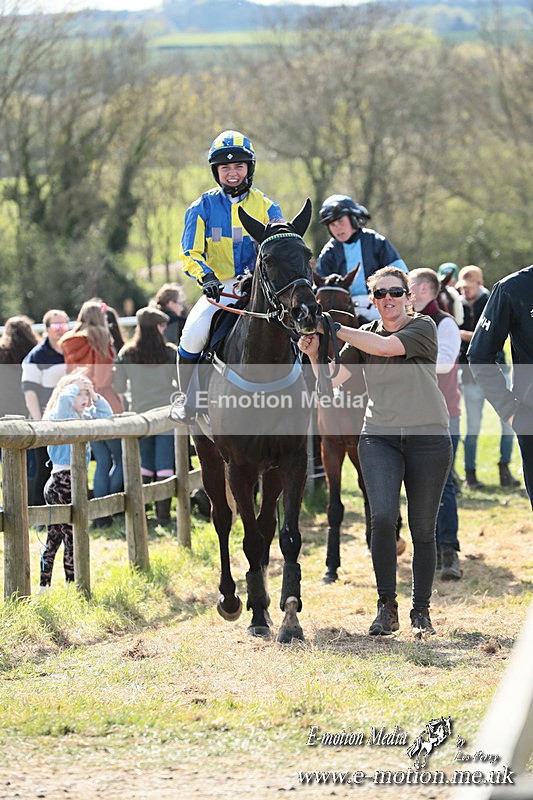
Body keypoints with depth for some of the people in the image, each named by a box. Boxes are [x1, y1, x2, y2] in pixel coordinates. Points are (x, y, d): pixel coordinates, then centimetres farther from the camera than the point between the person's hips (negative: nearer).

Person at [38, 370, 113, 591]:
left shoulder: (83, 417, 15)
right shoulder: (60, 415, -10)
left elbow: (106, 414, 25)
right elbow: (64, 399, -31)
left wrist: (94, 396, 10)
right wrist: (76, 385, -14)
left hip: (72, 482, 9)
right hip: (62, 481, -9)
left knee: (54, 537, 13)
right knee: (73, 536, -9)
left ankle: (44, 585, 18)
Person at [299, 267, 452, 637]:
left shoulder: (423, 327, -5)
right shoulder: (364, 335, 7)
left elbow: (385, 347, -23)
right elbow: (332, 380, -1)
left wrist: (335, 328, -23)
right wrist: (315, 354, -19)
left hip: (428, 438, -2)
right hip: (379, 437, 2)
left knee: (423, 528, 3)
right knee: (383, 516, -18)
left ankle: (422, 611, 17)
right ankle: (387, 607, -7)